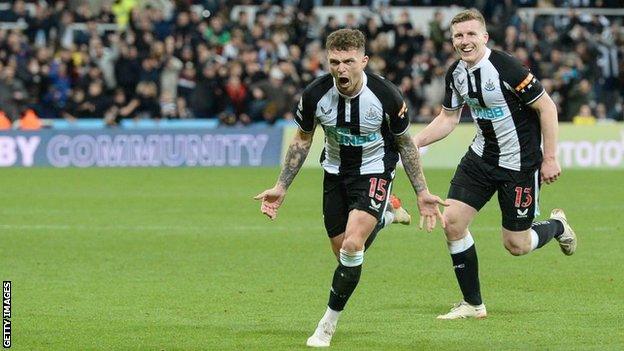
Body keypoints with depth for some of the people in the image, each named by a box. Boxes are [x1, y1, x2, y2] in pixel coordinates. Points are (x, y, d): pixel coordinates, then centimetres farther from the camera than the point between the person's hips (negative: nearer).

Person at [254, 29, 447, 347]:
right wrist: (281, 187, 1)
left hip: (374, 173, -4)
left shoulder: (387, 96, -23)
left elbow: (405, 143, -4)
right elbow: (302, 140, 2)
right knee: (342, 253, 7)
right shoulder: (315, 94, -17)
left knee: (352, 246, -23)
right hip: (335, 174, 4)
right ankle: (382, 218, 40)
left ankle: (329, 323, -7)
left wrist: (422, 192, -3)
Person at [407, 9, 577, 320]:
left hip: (519, 162, -6)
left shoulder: (505, 67, -23)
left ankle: (557, 226, 35)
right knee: (452, 221, -6)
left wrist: (550, 158, -16)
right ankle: (472, 304, 7)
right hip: (481, 156, 6)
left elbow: (547, 107, -16)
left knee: (516, 245, 0)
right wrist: (412, 142, 0)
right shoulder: (456, 73, -1)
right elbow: (448, 119, 13)